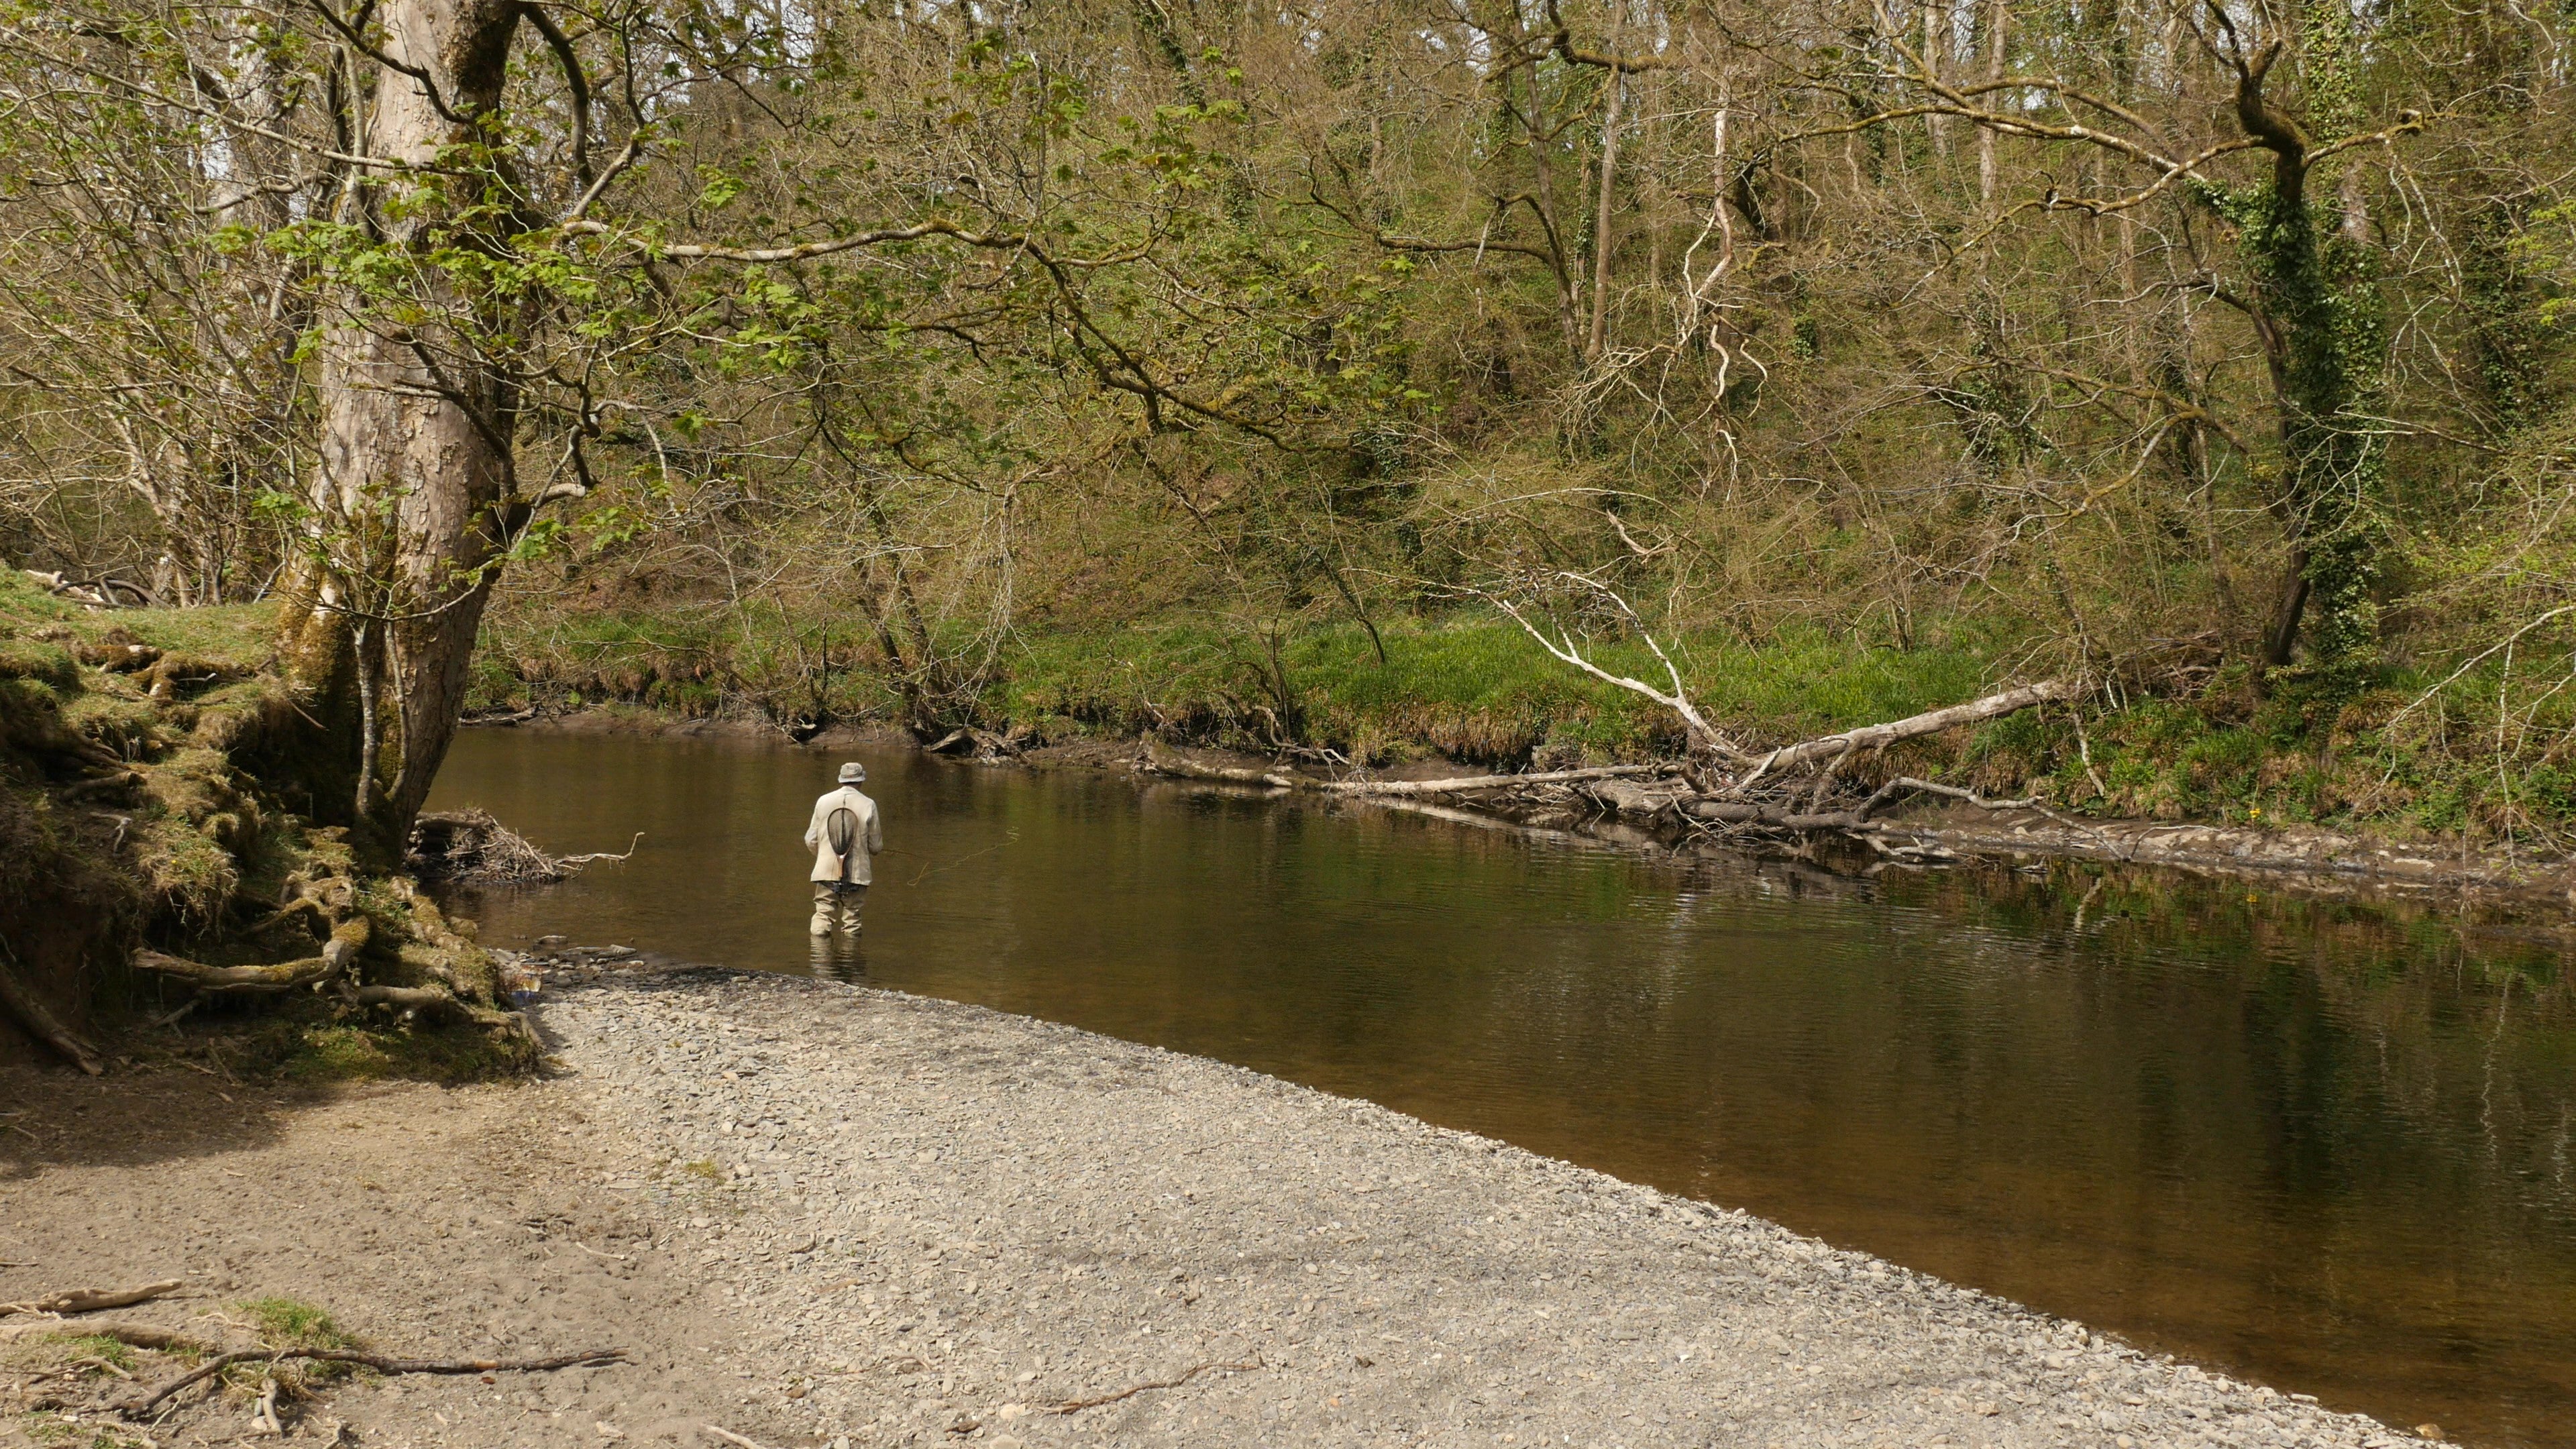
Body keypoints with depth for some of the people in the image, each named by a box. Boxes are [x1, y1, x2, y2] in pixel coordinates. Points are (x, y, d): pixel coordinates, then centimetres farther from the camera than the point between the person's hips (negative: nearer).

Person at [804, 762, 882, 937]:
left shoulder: (823, 801, 1)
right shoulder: (868, 805, -5)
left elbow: (811, 840, 7)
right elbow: (875, 846, 1)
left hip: (827, 871, 1)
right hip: (856, 873, -1)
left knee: (823, 913, 5)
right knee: (852, 915, 8)